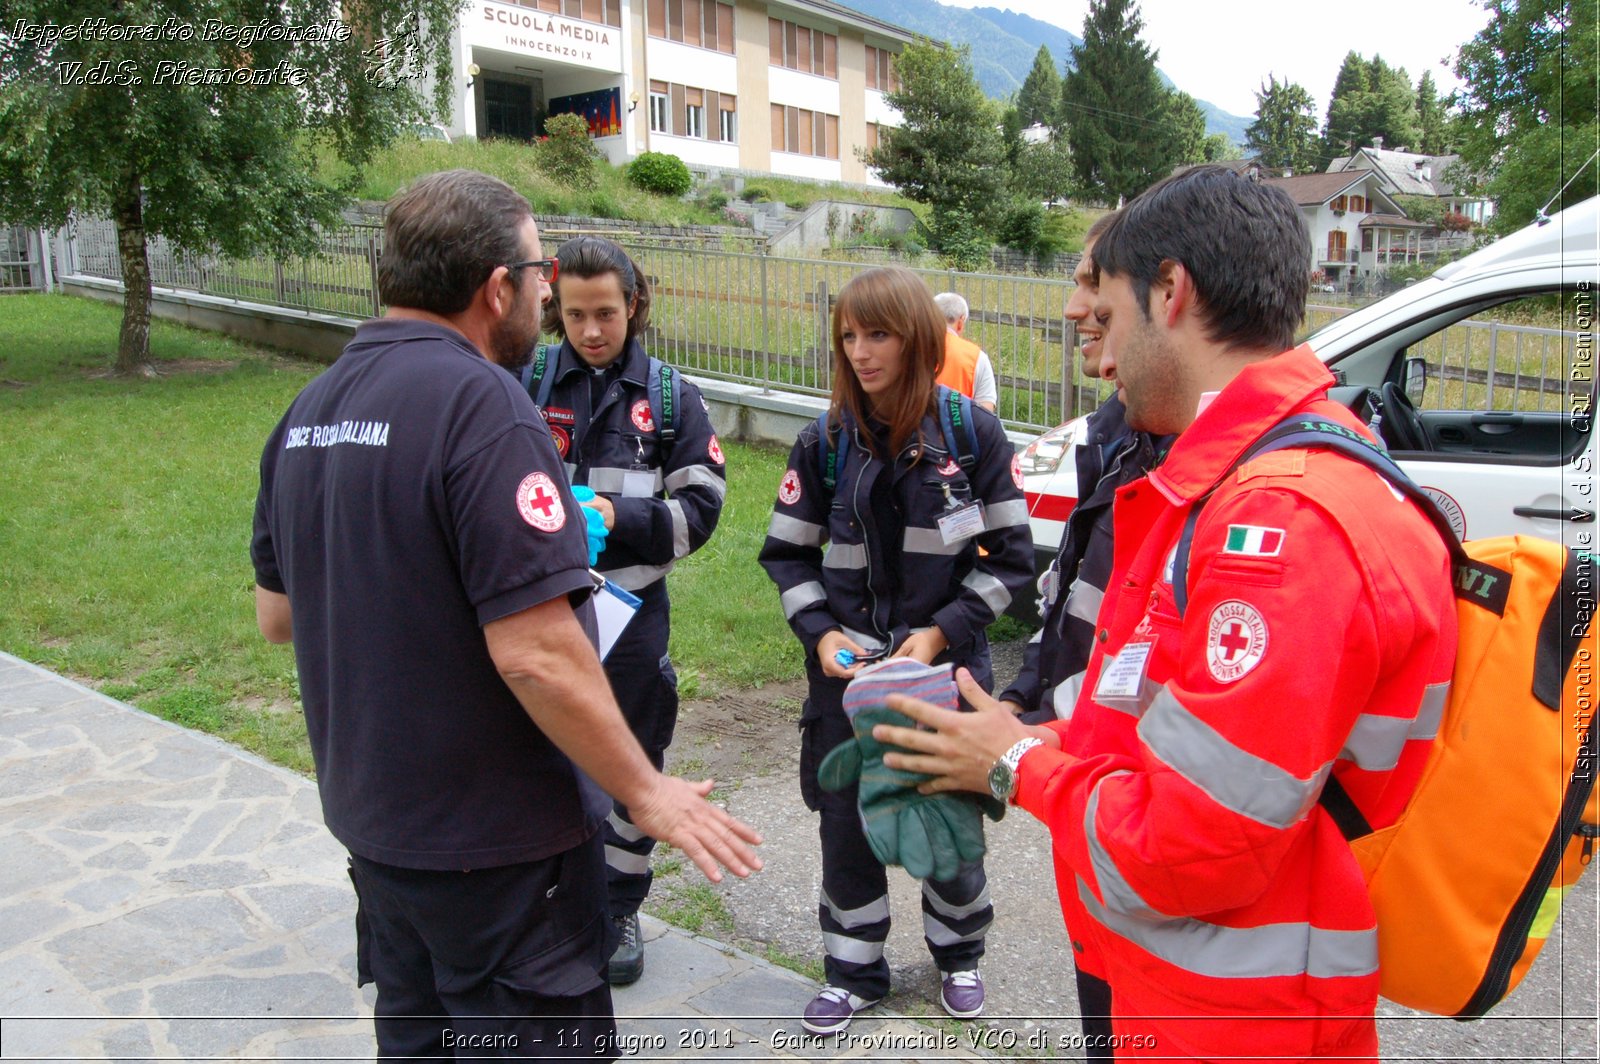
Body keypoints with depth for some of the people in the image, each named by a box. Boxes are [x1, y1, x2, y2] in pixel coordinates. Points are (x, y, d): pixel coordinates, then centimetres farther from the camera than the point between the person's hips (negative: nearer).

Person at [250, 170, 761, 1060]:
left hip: (371, 818, 8)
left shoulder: (309, 410, 3)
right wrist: (646, 792, -16)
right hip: (497, 837, -8)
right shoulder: (483, 403, -23)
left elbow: (278, 616, 11)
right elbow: (536, 655, -27)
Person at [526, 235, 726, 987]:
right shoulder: (524, 387, -2)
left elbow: (700, 507, -2)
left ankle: (619, 910, 33)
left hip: (632, 610, 1)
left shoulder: (670, 396, 1)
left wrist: (622, 518, -18)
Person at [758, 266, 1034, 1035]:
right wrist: (820, 632, -10)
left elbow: (1011, 556, -4)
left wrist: (943, 632, -14)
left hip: (947, 665, -1)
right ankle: (853, 971, 32)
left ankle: (958, 955, 39)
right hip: (847, 668, 2)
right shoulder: (826, 443, -3)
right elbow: (787, 553, 5)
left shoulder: (974, 434, -8)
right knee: (845, 821, 10)